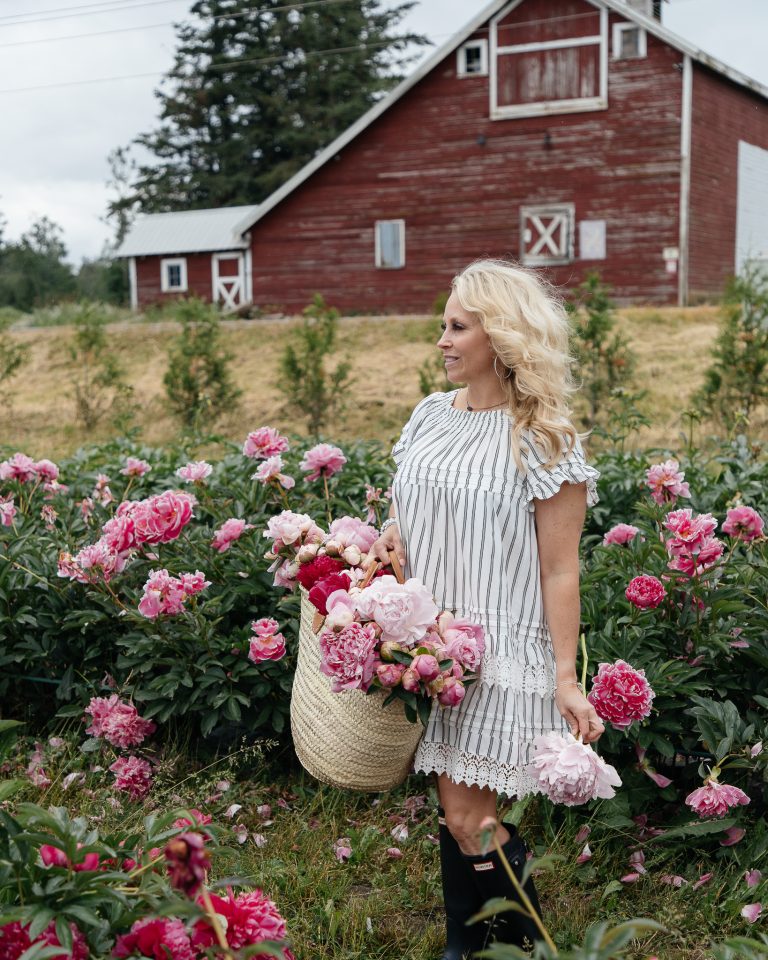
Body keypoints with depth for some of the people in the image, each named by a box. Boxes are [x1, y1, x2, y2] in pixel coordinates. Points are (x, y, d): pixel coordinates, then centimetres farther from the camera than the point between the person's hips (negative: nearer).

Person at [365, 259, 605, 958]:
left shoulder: (543, 440, -11)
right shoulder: (431, 415, 6)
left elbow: (559, 572, -11)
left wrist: (566, 678, -13)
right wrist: (391, 537, -2)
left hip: (501, 652, -6)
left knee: (469, 815, -4)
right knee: (453, 805, 14)